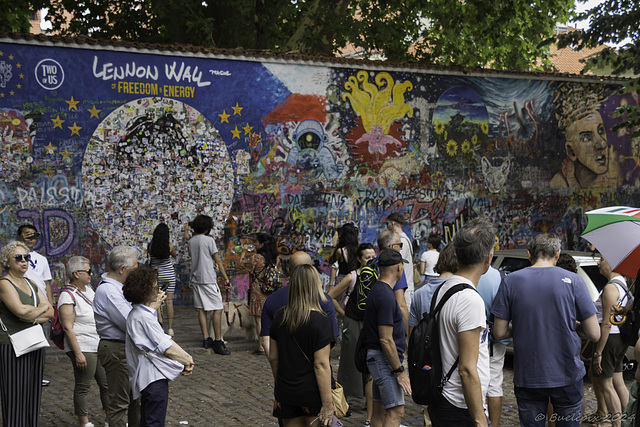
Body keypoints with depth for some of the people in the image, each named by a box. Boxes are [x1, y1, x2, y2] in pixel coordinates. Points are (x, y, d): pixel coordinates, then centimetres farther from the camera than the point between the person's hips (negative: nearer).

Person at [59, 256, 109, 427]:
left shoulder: (88, 289, 13)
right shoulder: (67, 296, -14)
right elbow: (68, 328, -18)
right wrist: (78, 353, -22)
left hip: (100, 346, 8)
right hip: (83, 348, -8)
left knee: (107, 384, 12)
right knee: (83, 387, 2)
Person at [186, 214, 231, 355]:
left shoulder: (191, 241, 10)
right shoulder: (209, 240, -8)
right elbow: (218, 261, -7)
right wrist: (225, 278, -2)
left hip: (195, 279, 7)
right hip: (208, 279, -7)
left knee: (201, 310, 10)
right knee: (218, 309, -5)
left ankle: (206, 339, 12)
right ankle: (218, 342, -9)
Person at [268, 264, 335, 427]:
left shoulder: (280, 317, 2)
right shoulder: (320, 320, -15)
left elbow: (273, 358, 9)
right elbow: (321, 365, -17)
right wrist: (327, 404, -15)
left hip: (286, 394, 5)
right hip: (313, 394, -5)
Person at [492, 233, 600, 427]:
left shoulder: (510, 281, -3)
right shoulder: (573, 281, -6)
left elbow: (499, 333, -2)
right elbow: (594, 334, -7)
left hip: (527, 378, 1)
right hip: (567, 375, -1)